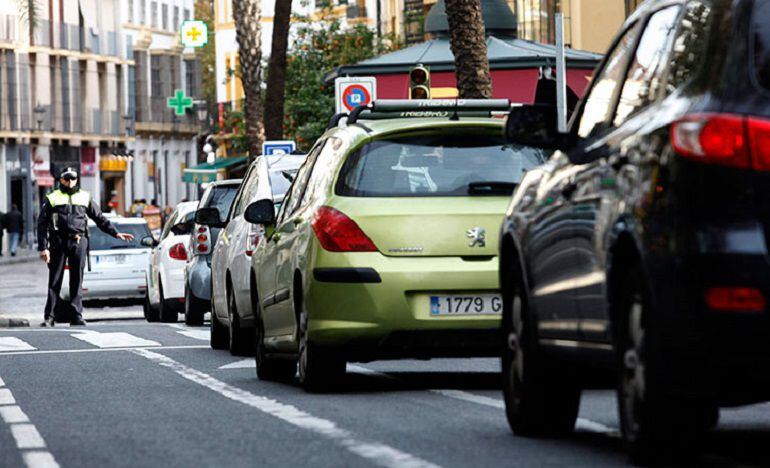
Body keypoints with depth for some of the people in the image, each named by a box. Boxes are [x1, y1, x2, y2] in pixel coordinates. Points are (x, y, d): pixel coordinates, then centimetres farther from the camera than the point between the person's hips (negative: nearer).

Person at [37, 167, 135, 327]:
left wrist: (115, 233, 12)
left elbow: (100, 218, 21)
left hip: (79, 242, 2)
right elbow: (42, 225, 5)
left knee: (77, 281, 2)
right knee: (55, 281, -2)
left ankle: (76, 316, 4)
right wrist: (43, 248, -4)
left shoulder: (84, 197, 17)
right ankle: (49, 317, 1)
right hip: (58, 242, -2)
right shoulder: (52, 199, 9)